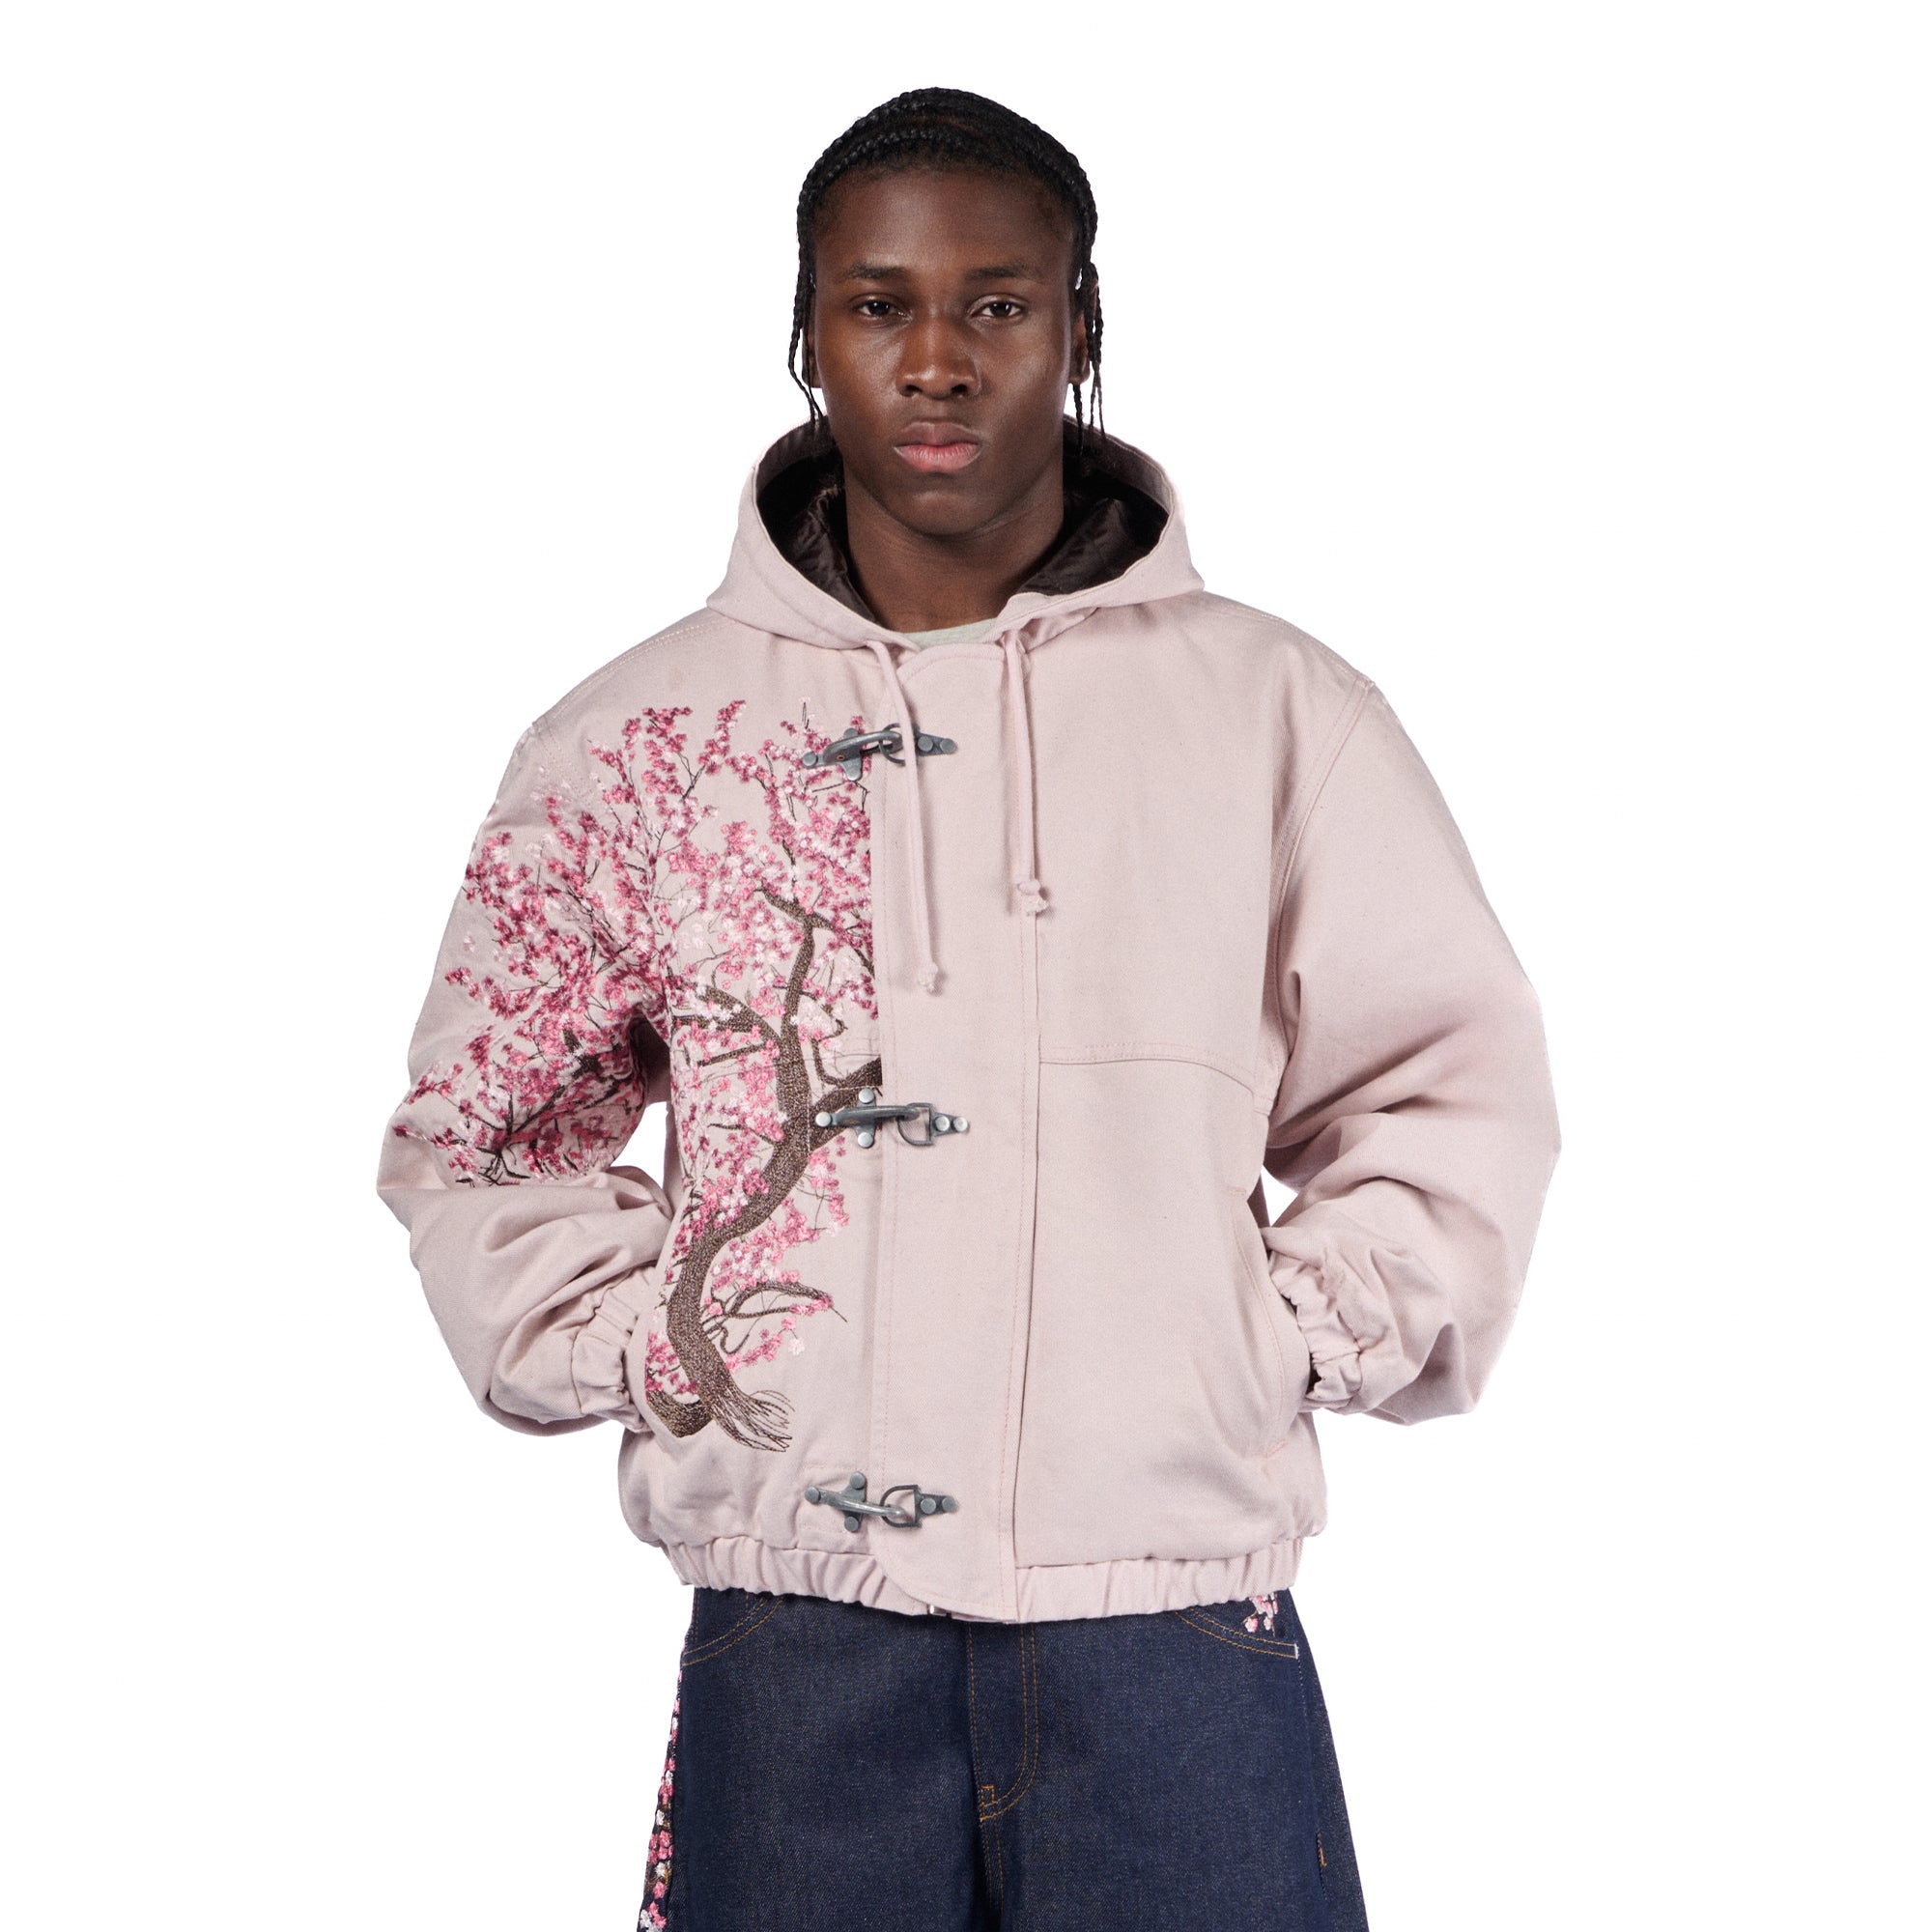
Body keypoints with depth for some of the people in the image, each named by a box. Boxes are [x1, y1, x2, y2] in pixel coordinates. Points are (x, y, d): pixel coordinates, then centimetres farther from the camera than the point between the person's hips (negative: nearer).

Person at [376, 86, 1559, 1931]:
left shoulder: (1276, 709, 5)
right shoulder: (636, 738, 6)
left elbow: (1453, 1087, 11)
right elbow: (476, 1126, 13)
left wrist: (1285, 1342, -1)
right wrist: (641, 1351, 0)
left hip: (1183, 1618, 0)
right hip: (791, 1630, 0)